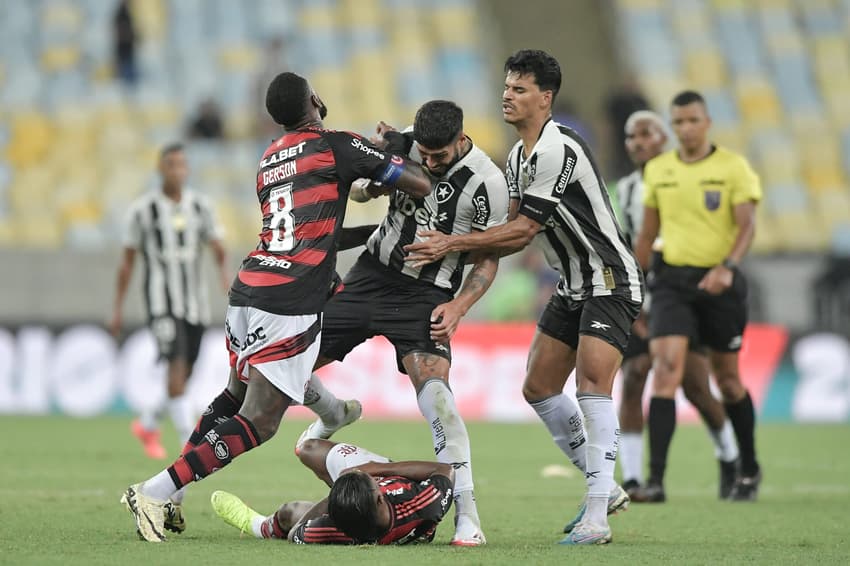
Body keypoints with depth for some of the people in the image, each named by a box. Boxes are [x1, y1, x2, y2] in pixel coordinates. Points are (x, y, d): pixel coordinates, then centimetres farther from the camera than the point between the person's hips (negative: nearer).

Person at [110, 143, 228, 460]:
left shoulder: (200, 206, 8)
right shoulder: (143, 209, -1)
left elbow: (216, 246, 1)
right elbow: (127, 260, 4)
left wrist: (224, 272, -21)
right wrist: (118, 308, 3)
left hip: (195, 301, 4)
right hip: (161, 301, -4)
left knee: (184, 374, 10)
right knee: (177, 365, -17)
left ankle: (147, 425, 35)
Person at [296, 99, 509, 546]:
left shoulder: (486, 183, -17)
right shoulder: (406, 145, -5)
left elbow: (488, 259, -6)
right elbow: (364, 190, 14)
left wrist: (458, 307, -21)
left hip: (424, 295, -5)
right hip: (370, 275, 5)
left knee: (434, 392, -27)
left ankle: (466, 513, -22)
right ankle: (334, 415, 40)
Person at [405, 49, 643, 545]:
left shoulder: (558, 150, -21)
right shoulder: (519, 156, 10)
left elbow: (525, 229, -21)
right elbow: (521, 233, 12)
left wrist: (454, 243, -17)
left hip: (611, 281, -10)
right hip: (573, 286, 10)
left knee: (593, 381, -22)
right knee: (539, 388, 8)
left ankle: (596, 518, -23)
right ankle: (605, 489, 20)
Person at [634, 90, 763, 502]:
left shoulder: (733, 167, -3)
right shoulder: (657, 170, 8)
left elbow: (747, 224, -11)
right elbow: (648, 232, 17)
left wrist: (727, 267, -27)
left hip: (719, 281, -2)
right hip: (672, 281, 2)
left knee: (727, 378, 9)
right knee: (665, 368, -15)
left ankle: (749, 469, 30)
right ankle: (656, 477, -20)